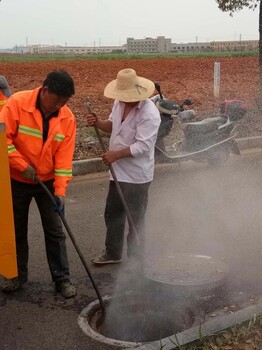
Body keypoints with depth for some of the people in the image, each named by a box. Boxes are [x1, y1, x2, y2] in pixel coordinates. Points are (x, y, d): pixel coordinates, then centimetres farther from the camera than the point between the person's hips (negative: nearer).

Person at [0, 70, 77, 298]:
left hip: (48, 181, 1)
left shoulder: (67, 118, -11)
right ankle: (18, 275, 30)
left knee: (55, 231, 5)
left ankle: (62, 278, 17)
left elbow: (64, 157, -11)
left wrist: (60, 190, -16)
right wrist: (23, 165, -22)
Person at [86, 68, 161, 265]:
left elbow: (142, 146, -26)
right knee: (112, 214, 20)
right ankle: (113, 253, 39)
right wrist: (97, 123, -3)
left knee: (135, 219, 6)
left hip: (136, 175, -9)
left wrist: (115, 155, -25)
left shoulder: (149, 114, -23)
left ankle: (135, 259, 23)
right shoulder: (120, 103, 3)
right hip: (118, 171, 9)